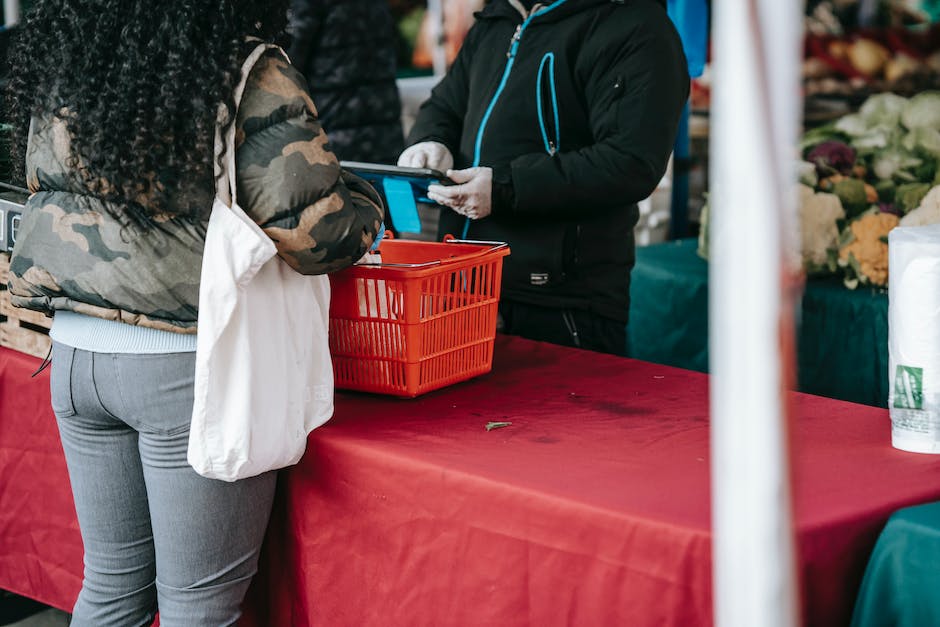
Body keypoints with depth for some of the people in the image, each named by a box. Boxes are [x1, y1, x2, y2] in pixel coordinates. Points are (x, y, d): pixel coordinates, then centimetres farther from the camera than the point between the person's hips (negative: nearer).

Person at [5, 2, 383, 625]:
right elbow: (314, 230, -15)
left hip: (76, 353, 6)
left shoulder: (59, 71, 5)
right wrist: (367, 204, 5)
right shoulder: (254, 82, -13)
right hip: (186, 366, -6)